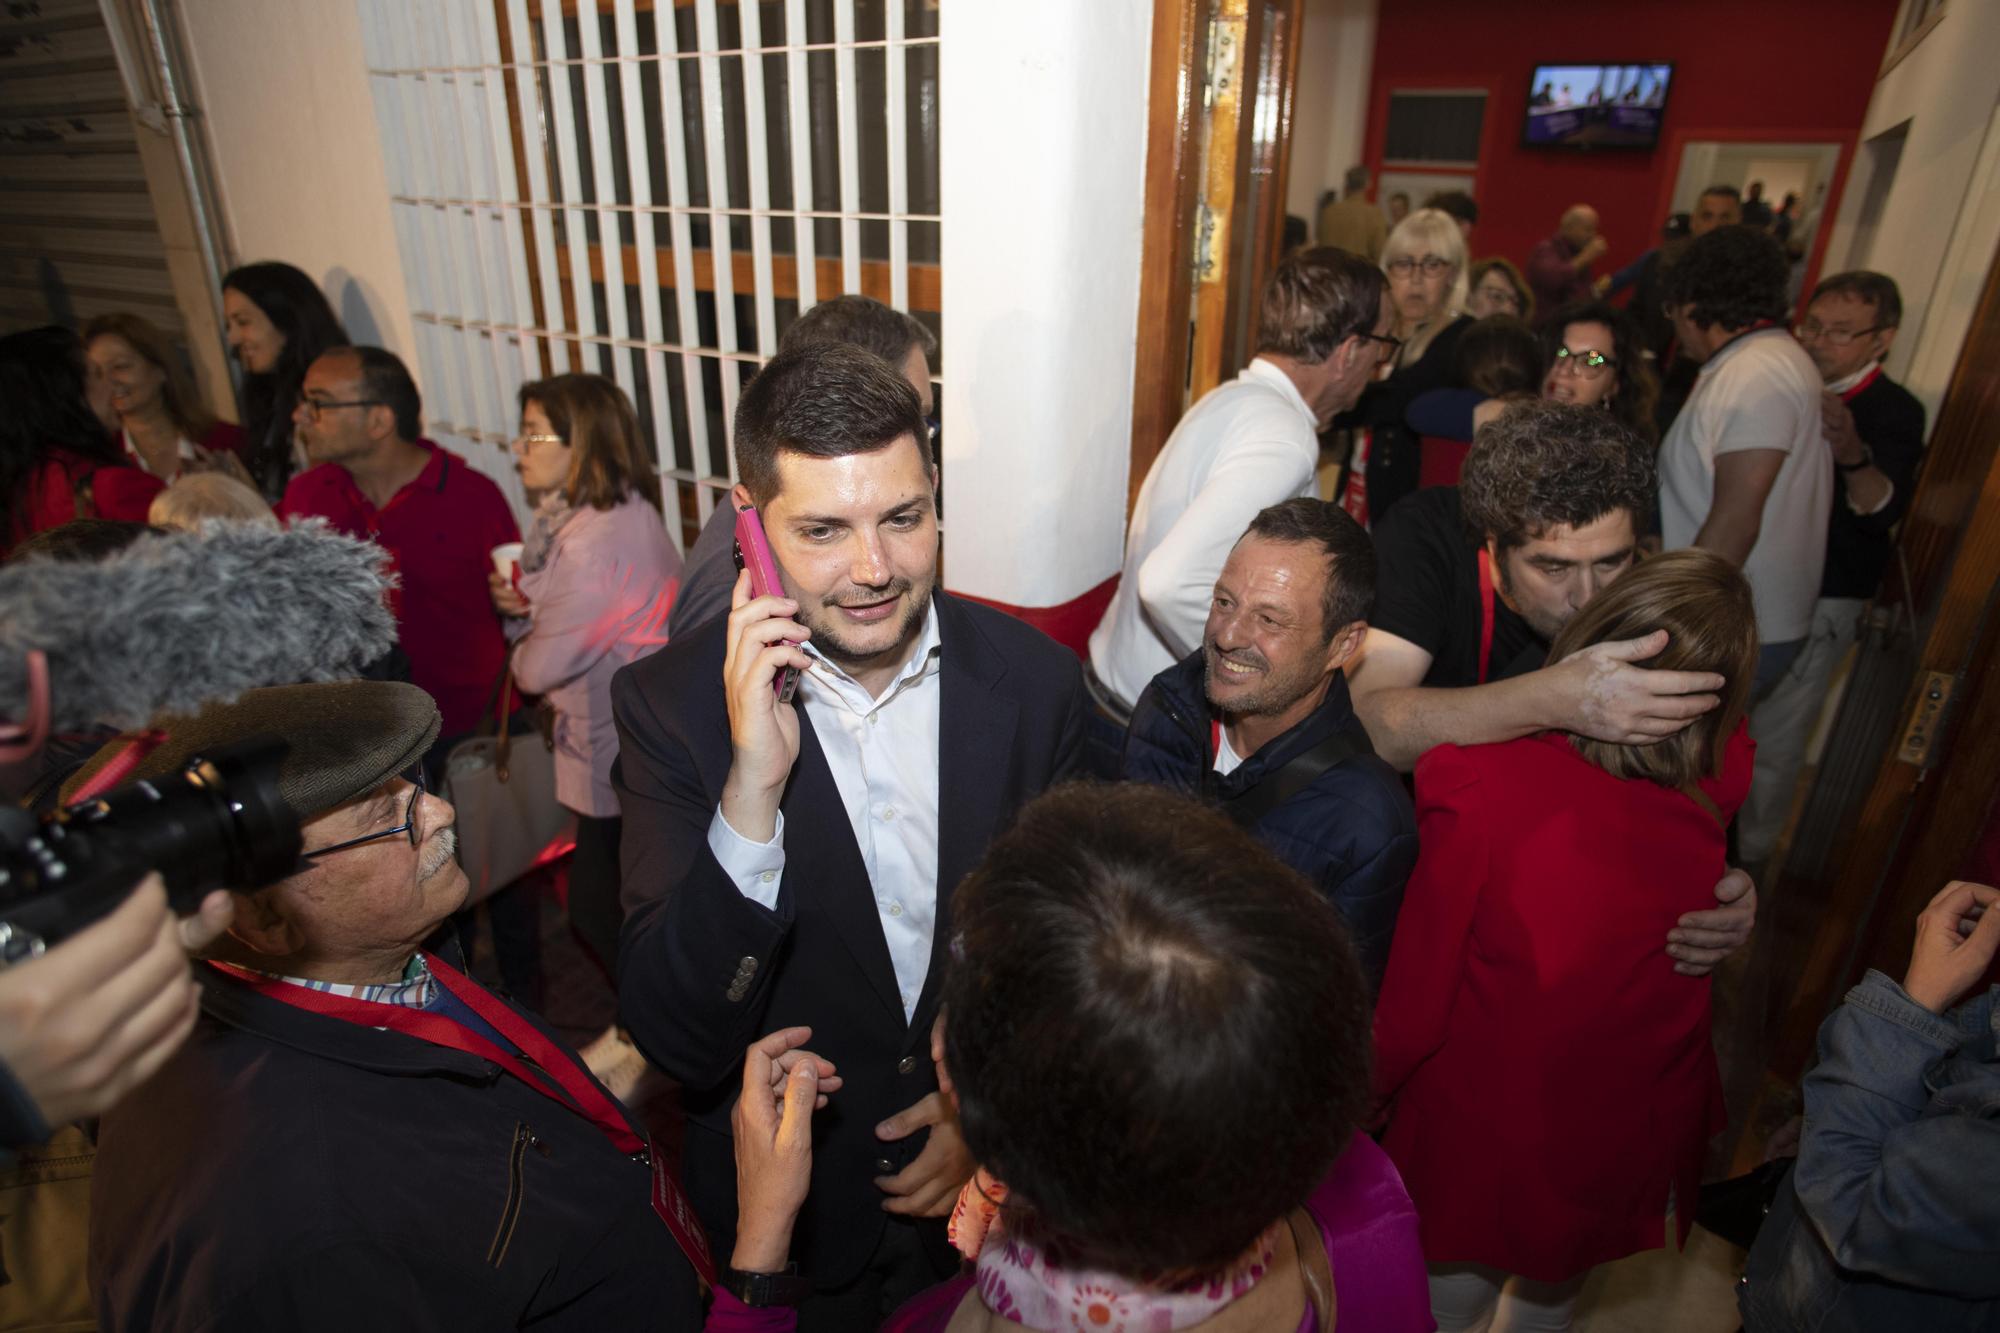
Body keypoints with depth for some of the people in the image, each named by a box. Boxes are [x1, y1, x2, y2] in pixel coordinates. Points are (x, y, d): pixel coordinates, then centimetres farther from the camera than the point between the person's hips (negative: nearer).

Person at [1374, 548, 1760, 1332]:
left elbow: (1413, 1009, -22)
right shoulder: (1718, 789, -23)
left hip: (1480, 1137, -3)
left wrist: (1366, 1093, -4)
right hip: (1632, 1141, 4)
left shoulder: (1478, 785, -33)